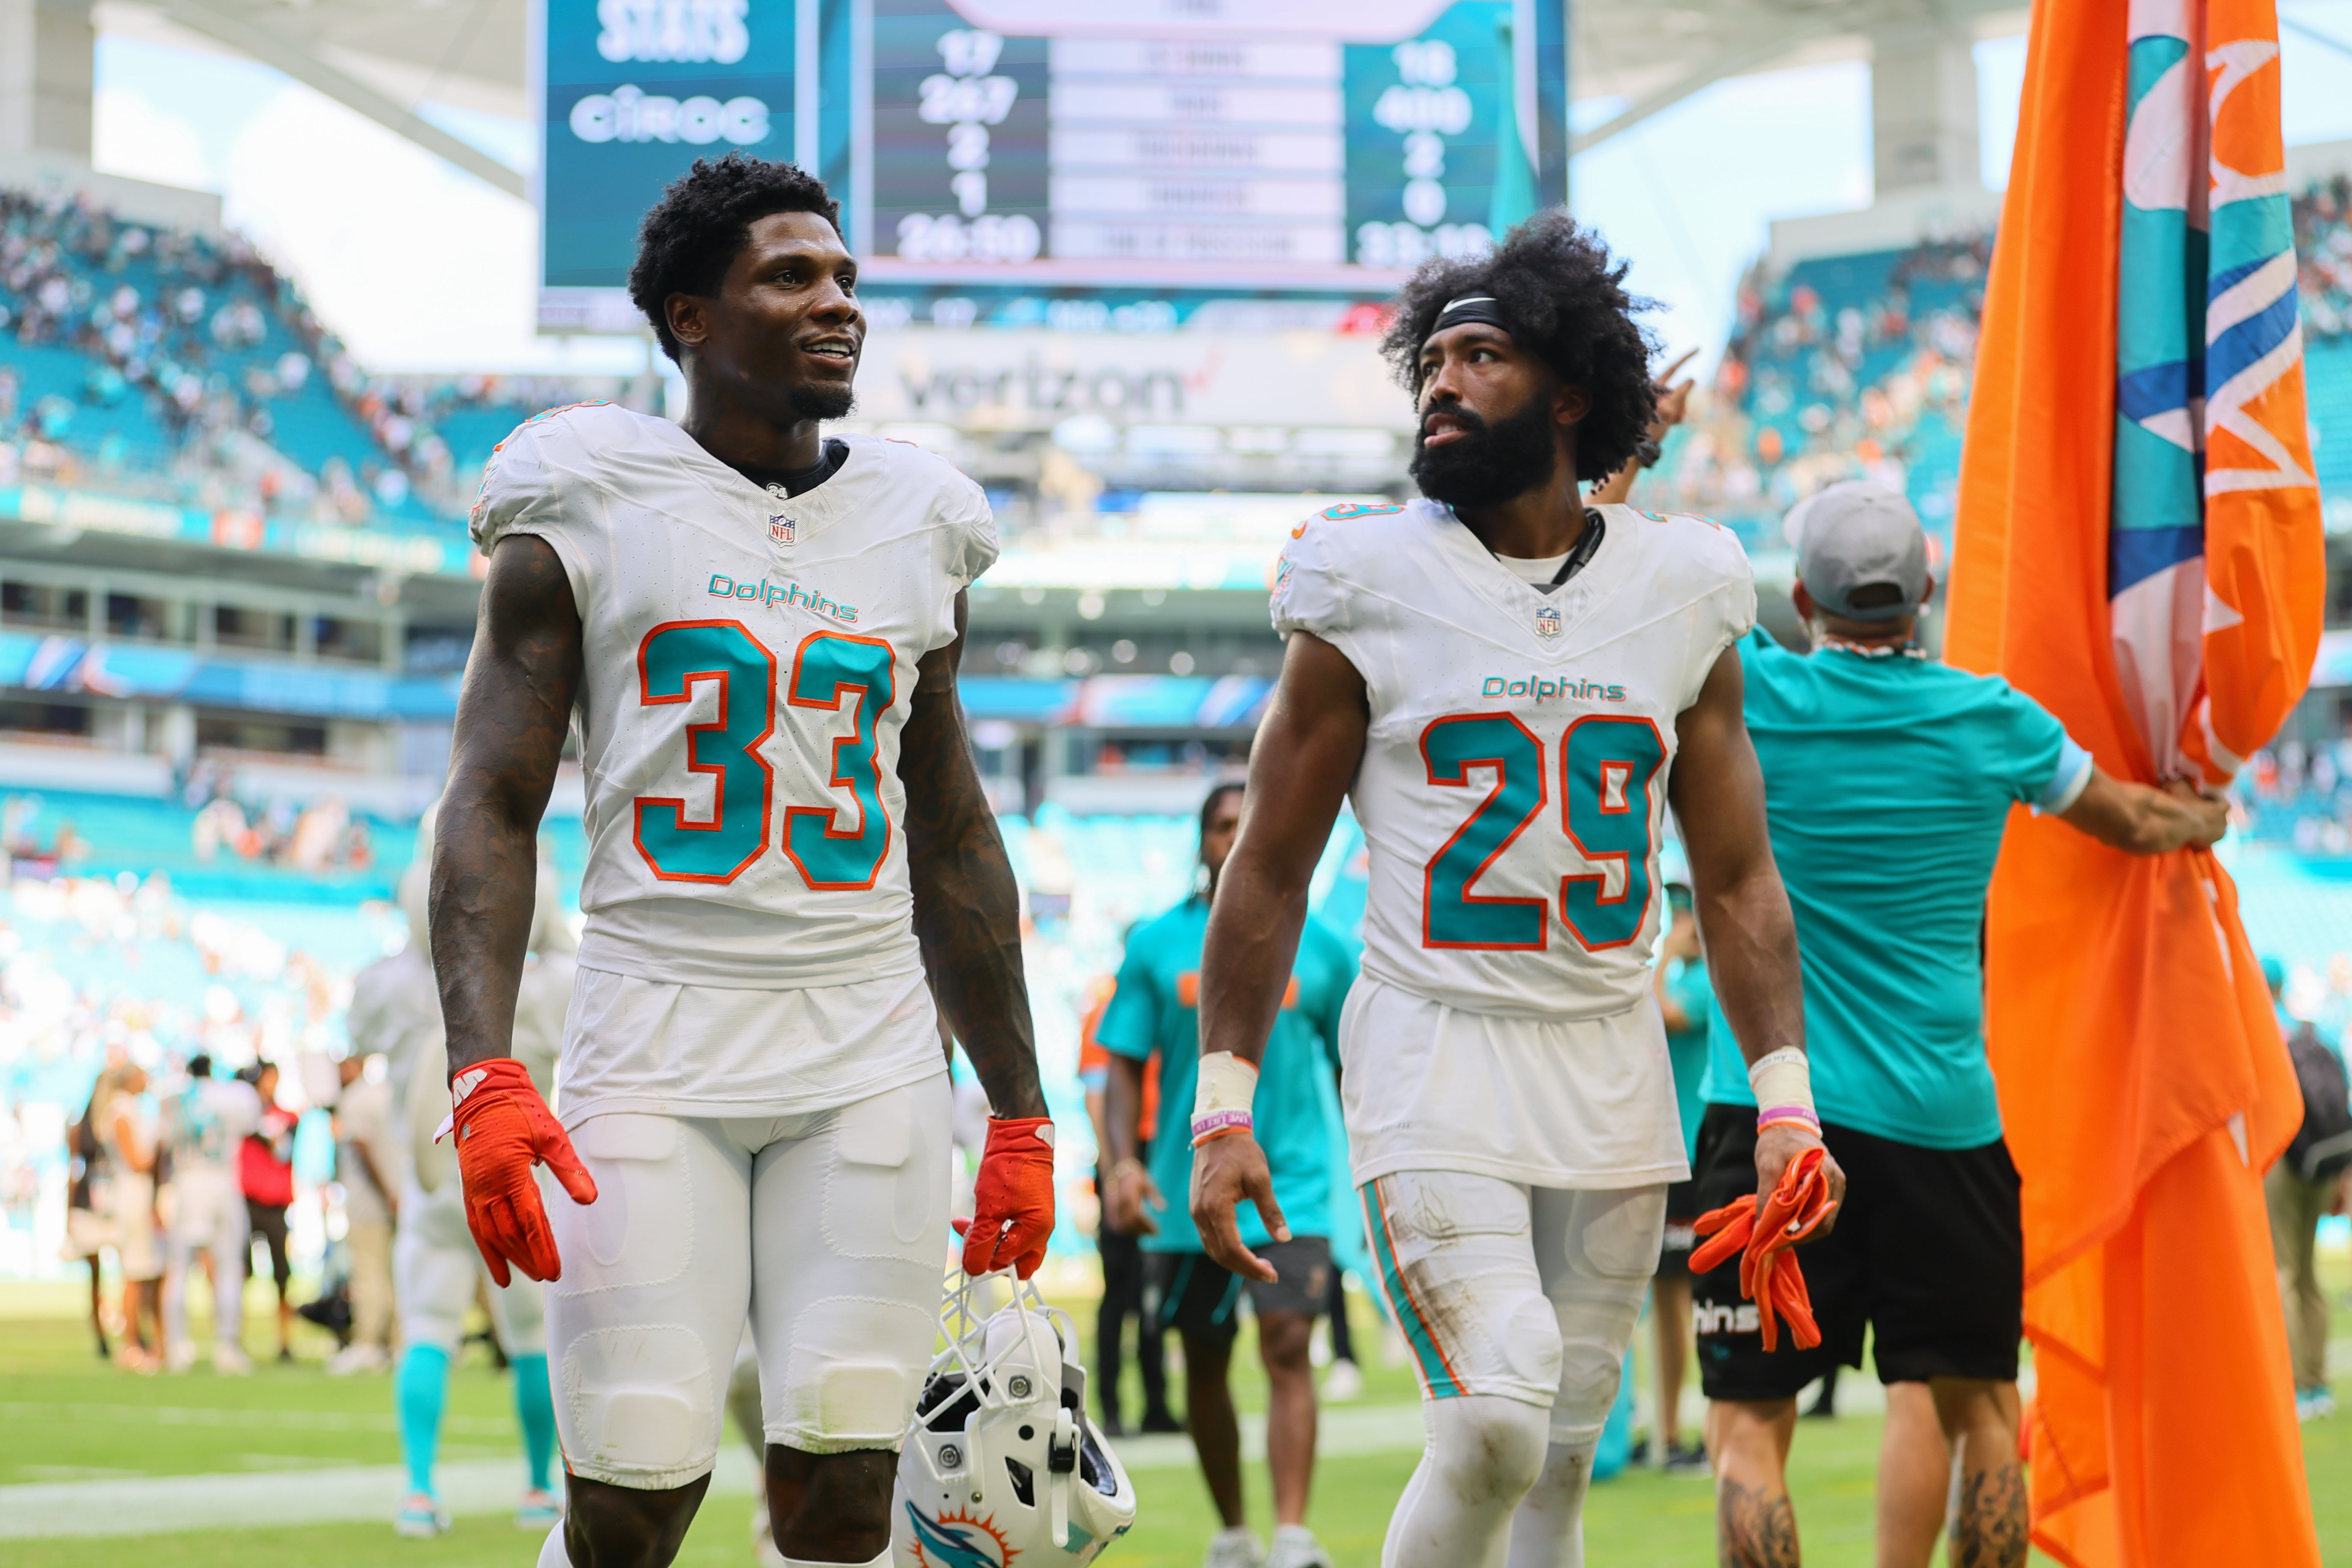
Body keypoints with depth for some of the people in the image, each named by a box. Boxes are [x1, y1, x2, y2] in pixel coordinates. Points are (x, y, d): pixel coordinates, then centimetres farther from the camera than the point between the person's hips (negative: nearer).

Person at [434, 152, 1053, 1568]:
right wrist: (485, 1077, -16)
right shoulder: (589, 515, 3)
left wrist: (1021, 1116, 17)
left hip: (871, 1061, 3)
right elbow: (493, 811, -2)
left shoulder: (912, 531, 15)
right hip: (657, 1044, -3)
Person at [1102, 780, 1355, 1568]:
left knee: (1287, 1347, -16)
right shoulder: (1156, 944, 4)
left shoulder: (1319, 946, 4)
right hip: (1187, 1192, 2)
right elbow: (1125, 1064, 3)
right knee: (1204, 1363, 10)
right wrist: (1123, 1161, -11)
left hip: (1290, 1185, -2)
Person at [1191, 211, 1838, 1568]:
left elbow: (1738, 875, 10)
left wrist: (1786, 1100, 1)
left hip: (1612, 1064, 3)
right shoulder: (1372, 587, -1)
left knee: (1561, 1456, 6)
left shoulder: (1679, 591, 6)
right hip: (1433, 1058, -3)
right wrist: (1224, 1106, -2)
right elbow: (1272, 868, 3)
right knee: (1498, 1420, -19)